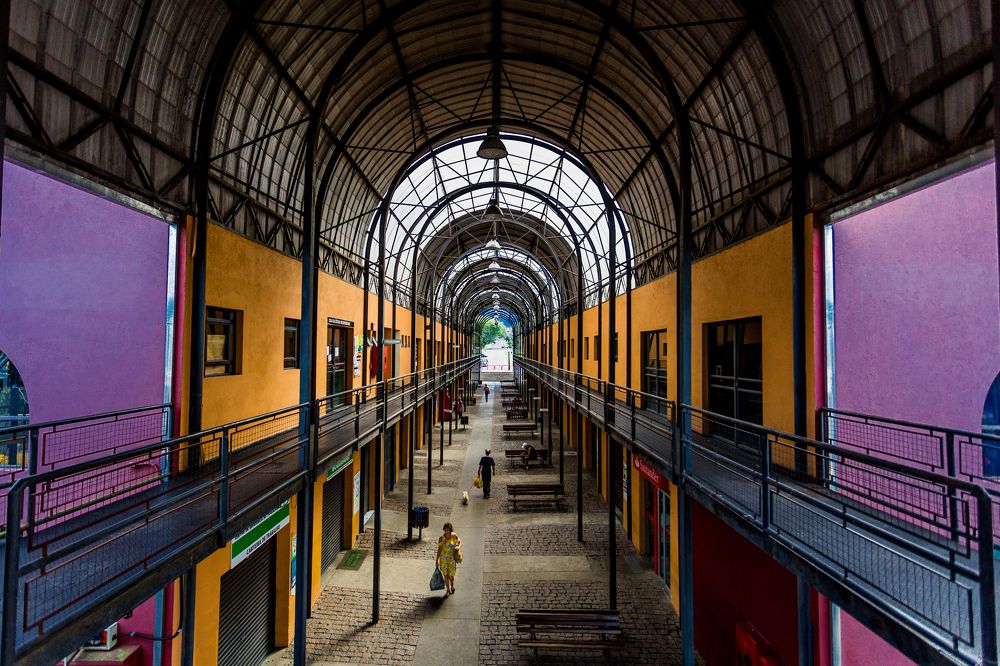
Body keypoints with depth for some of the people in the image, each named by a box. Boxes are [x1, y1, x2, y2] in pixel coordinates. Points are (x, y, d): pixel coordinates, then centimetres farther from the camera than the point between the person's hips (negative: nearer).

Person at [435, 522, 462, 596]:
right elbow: (439, 549, -5)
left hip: (452, 558, 0)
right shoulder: (441, 538, -12)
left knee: (450, 575, 5)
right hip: (443, 558, 0)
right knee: (445, 575, 2)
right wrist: (437, 559, -3)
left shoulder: (454, 536, -11)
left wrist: (458, 547, -17)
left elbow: (460, 542, 5)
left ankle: (452, 586, 37)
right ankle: (448, 590, 24)